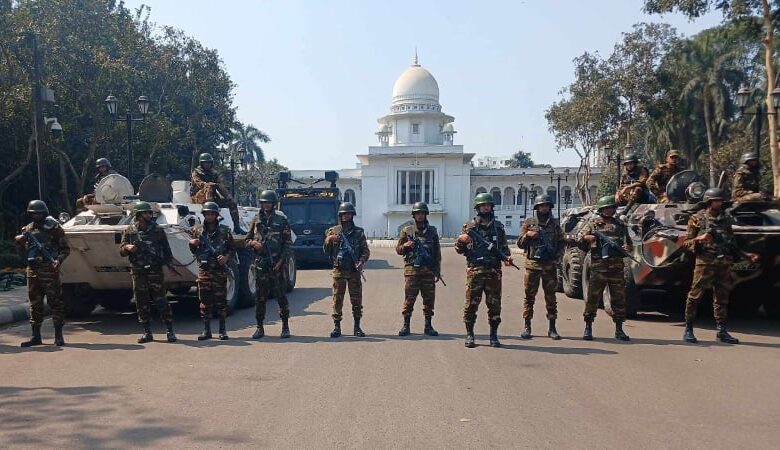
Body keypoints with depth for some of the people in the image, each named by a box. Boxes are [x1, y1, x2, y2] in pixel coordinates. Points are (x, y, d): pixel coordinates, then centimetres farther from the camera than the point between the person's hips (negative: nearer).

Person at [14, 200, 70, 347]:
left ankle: (58, 335, 0)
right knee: (34, 303, 8)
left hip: (49, 270, -5)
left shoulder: (53, 227, 0)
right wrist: (19, 242, -2)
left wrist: (59, 260, -18)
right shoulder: (27, 229, 13)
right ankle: (36, 336, 15)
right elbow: (23, 253, 17)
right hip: (32, 270, 5)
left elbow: (65, 249, -1)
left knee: (55, 301, -4)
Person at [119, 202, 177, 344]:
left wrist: (169, 262, -1)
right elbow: (121, 251, 5)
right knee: (142, 304, 6)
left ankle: (170, 331, 3)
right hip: (138, 272, 2)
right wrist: (127, 248, -17)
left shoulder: (158, 230, 4)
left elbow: (166, 249, 9)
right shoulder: (129, 231, 5)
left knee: (161, 302, -3)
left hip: (155, 272, -2)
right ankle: (147, 333, 16)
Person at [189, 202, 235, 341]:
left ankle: (222, 330, 8)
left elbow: (232, 247, 7)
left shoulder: (224, 231, 4)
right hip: (204, 270, 2)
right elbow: (193, 250, 14)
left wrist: (226, 257, -11)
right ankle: (206, 330, 11)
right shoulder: (198, 231, 7)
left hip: (220, 270, -1)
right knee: (205, 301, 4)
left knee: (221, 300, 1)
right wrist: (192, 243, -7)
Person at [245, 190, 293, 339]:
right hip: (260, 264, 3)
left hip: (277, 264, -3)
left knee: (281, 296, 0)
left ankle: (285, 327, 9)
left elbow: (288, 244, -1)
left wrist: (281, 261, -11)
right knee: (260, 297, 6)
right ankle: (260, 328, 14)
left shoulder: (281, 220, 1)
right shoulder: (256, 220, 10)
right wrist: (253, 243, -7)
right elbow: (247, 240, 17)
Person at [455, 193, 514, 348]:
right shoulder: (469, 226, 5)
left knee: (495, 304, 4)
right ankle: (469, 334, 9)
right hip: (475, 271, -2)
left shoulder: (498, 227, 12)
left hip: (494, 272, 2)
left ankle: (494, 335, 14)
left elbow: (504, 247, 15)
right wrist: (461, 240, -14)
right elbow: (459, 249, 7)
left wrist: (506, 257, -4)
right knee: (471, 304, -1)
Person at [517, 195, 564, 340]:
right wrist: (527, 235, -12)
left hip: (550, 265, 1)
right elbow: (520, 243, 6)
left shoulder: (555, 224, 10)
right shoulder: (529, 223, 5)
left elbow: (561, 243, 13)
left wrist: (556, 258, -2)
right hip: (532, 264, -1)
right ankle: (527, 327, 10)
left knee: (551, 297, 4)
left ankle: (552, 328, 10)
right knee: (529, 296, 2)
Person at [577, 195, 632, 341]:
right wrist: (586, 238, -19)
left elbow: (629, 243, 22)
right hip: (598, 265, -3)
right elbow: (579, 239, 3)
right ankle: (588, 328, 5)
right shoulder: (593, 223, 7)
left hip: (617, 266, 3)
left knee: (619, 298, 6)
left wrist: (628, 248, 0)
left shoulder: (620, 225, 16)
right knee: (593, 297, -3)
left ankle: (619, 329, 15)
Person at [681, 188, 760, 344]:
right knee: (695, 295, -7)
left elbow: (732, 244, 22)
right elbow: (686, 243, 0)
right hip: (705, 262, -5)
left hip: (724, 264, 5)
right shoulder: (697, 219, 2)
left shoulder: (727, 220, 15)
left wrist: (746, 255, 12)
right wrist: (699, 239, -18)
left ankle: (722, 331, 15)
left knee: (722, 298, 8)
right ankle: (688, 330, 0)